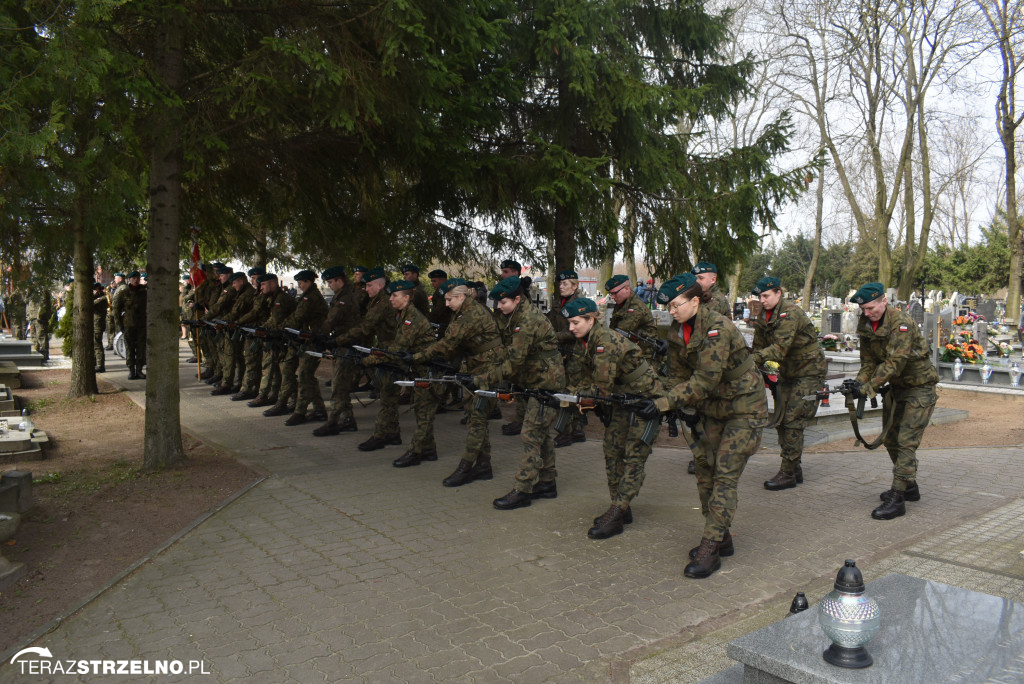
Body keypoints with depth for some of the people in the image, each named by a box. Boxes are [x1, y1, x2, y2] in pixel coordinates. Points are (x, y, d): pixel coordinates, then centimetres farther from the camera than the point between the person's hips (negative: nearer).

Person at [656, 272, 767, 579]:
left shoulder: (717, 327, -25)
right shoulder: (678, 331, 0)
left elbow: (705, 379, -30)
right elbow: (678, 374, 5)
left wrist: (666, 403, -33)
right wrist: (676, 412, -6)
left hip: (744, 407, -8)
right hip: (715, 407, 8)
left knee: (725, 474, -11)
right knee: (704, 467, 7)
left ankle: (710, 550, -8)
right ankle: (720, 538, 19)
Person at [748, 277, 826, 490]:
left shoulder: (790, 313, -23)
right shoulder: (762, 316, 3)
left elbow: (780, 348, -34)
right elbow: (759, 347, 5)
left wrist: (754, 359, -43)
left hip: (808, 371, -8)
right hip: (786, 372, 8)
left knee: (793, 421, -10)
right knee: (780, 420, 6)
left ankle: (788, 474, -3)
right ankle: (794, 468, 19)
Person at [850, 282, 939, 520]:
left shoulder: (901, 323, -26)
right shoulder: (866, 325, -1)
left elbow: (894, 363, -32)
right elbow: (869, 362, 1)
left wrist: (868, 388, -34)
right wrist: (858, 383, -17)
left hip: (919, 387, -8)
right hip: (896, 387, 8)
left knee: (906, 442, -11)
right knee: (890, 438, 14)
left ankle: (897, 498, -10)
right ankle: (910, 487, 30)